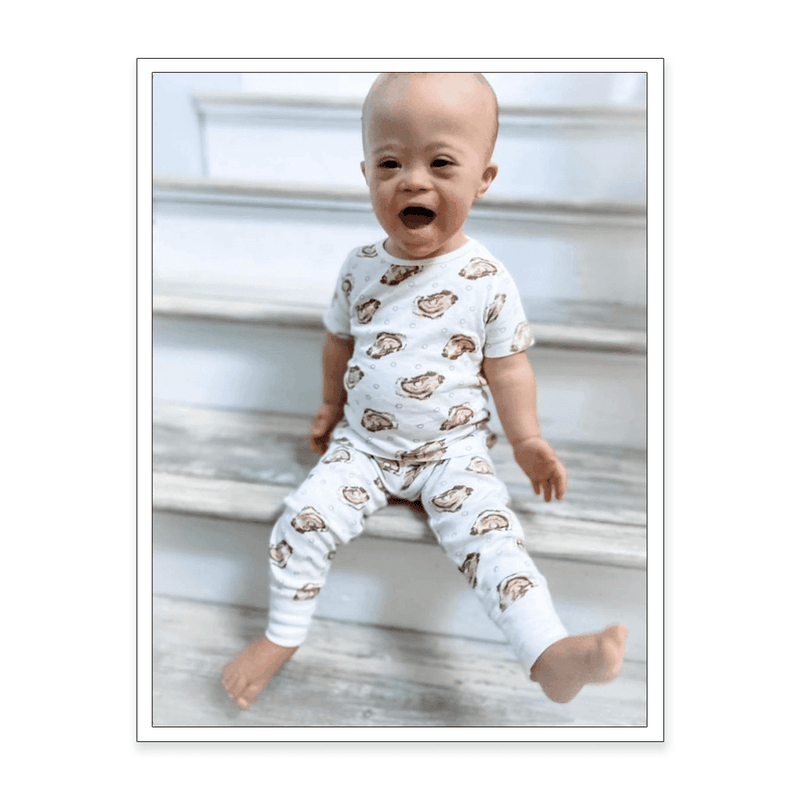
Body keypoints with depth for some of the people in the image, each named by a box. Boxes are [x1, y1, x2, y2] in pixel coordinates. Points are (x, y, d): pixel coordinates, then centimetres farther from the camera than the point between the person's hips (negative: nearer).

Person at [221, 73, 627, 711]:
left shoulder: (488, 280, -9)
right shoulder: (361, 268, -2)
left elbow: (506, 364, 1)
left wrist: (527, 439, -1)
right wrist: (331, 404, 22)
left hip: (454, 450, -2)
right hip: (363, 443, 2)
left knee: (491, 534, -23)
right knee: (302, 520, -11)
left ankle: (552, 656, -23)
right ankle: (283, 636, 10)